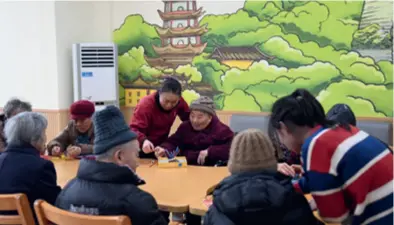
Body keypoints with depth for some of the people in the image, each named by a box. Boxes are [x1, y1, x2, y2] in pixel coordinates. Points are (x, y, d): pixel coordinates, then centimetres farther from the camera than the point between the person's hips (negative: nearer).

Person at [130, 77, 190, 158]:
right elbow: (134, 129, -35)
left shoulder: (179, 102, -12)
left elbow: (188, 118, 0)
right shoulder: (145, 105, -27)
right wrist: (143, 141, -55)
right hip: (144, 149, -5)